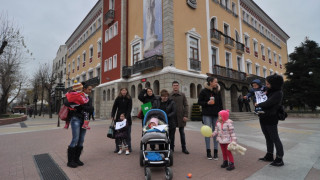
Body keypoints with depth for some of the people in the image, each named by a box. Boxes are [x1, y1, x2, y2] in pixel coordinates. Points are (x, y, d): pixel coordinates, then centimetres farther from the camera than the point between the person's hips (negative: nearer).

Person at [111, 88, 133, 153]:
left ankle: (129, 147, 16)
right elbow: (114, 108, 1)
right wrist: (113, 116, -10)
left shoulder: (129, 99, -1)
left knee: (128, 133, 5)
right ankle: (117, 148, 13)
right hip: (119, 118, 1)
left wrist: (126, 117, -17)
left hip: (127, 118, -1)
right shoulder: (118, 99, 3)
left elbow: (129, 109, -7)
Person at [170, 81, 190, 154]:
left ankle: (184, 148, 18)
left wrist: (185, 116, -5)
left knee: (182, 132, 8)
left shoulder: (182, 95, 5)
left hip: (181, 117, 1)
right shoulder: (169, 95, 1)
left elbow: (186, 105, 4)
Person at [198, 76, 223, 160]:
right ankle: (208, 151, 14)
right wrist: (207, 103, -14)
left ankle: (215, 151, 15)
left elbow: (220, 104, 9)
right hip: (207, 115, -2)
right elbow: (199, 102, 2)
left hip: (216, 115, 3)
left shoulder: (218, 91, 7)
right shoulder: (204, 91, -1)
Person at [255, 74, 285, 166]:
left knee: (275, 139, 0)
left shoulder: (278, 93, -13)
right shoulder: (269, 91, 12)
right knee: (268, 138, 16)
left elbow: (268, 103, -23)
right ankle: (269, 156, 28)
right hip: (263, 118, 9)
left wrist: (258, 104, -8)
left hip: (271, 119, -8)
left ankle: (279, 159, 10)